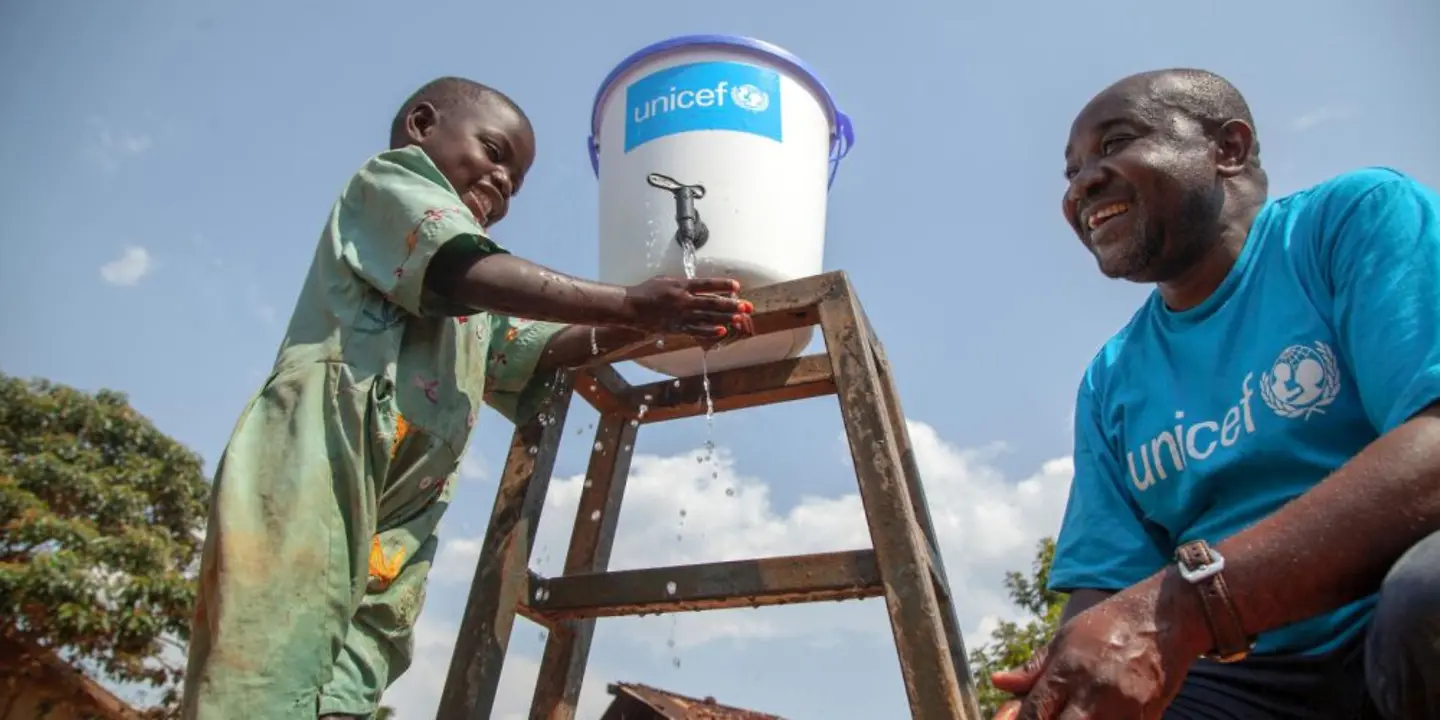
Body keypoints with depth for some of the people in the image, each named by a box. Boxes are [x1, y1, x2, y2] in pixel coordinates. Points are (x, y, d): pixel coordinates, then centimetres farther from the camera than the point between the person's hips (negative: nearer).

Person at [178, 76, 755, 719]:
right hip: (319, 452, -8)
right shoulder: (392, 176, 12)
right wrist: (628, 303, -13)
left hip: (398, 511, 8)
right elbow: (470, 274, -8)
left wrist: (653, 321, 9)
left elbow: (546, 350, 22)